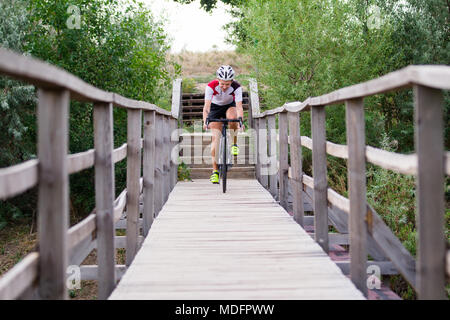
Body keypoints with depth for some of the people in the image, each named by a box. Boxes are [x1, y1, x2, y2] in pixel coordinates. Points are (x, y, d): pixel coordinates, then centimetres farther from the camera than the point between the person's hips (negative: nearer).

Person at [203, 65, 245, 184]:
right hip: (215, 107, 0)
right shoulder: (211, 86, -31)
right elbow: (206, 106, -37)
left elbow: (239, 107, -36)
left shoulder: (236, 87, -30)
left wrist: (241, 120, -54)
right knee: (215, 137, -12)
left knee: (233, 118, -36)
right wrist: (205, 122, -52)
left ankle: (234, 144, -11)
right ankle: (215, 171, -9)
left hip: (230, 105, 0)